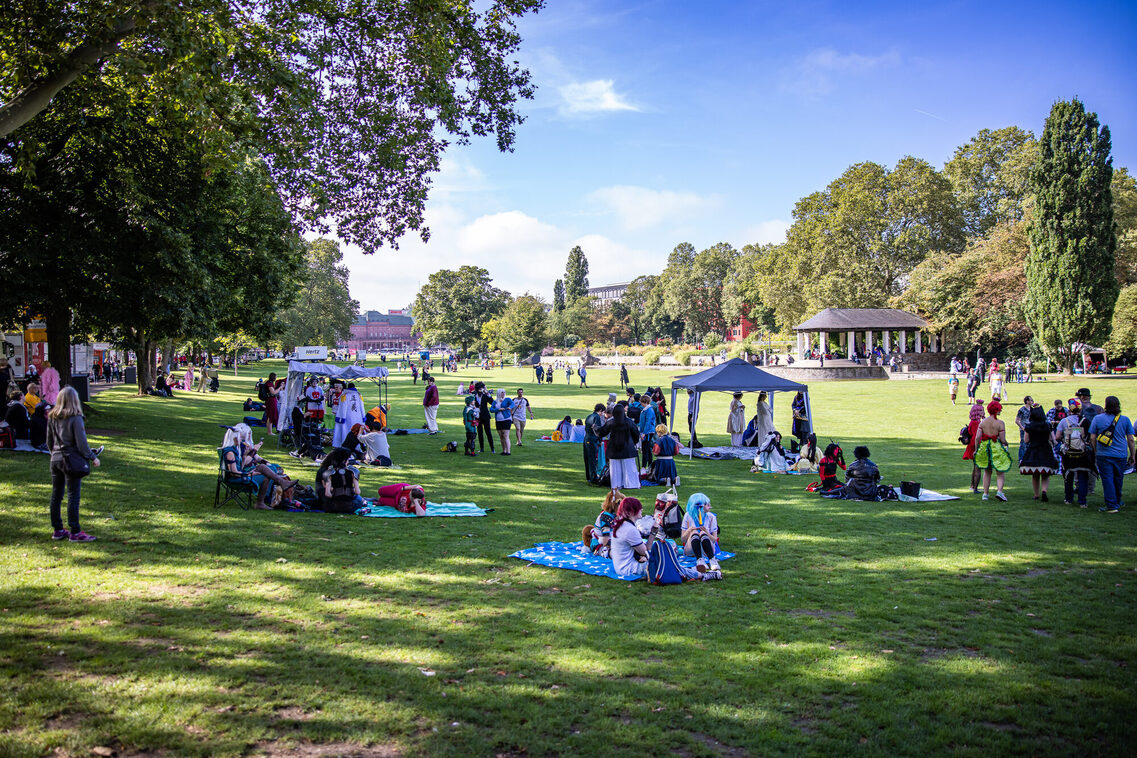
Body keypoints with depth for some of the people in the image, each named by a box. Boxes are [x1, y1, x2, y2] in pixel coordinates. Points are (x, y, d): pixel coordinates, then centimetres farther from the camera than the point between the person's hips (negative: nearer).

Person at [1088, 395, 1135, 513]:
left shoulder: (1097, 418, -3)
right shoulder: (1125, 420, -1)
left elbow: (1092, 438, -1)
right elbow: (1130, 439, 2)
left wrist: (1095, 452, 12)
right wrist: (1132, 455, 10)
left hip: (1104, 455, -2)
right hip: (1121, 455, 2)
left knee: (1107, 480, 0)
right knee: (1118, 480, 16)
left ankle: (1111, 506, -3)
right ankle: (1117, 503, 31)